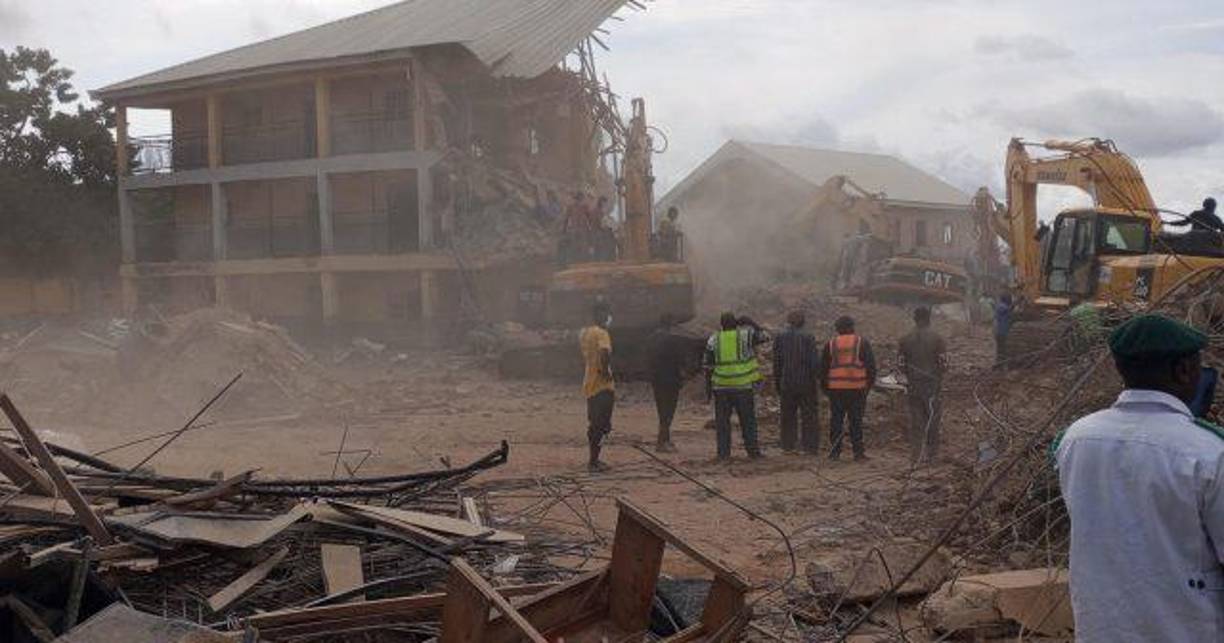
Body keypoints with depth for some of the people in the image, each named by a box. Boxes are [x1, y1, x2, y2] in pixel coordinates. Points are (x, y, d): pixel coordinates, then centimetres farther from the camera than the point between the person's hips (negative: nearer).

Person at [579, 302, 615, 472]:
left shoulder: (583, 333, 11)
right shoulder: (601, 334, -16)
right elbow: (604, 353, -32)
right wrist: (606, 372, -19)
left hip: (589, 384, 8)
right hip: (603, 386, -8)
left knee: (593, 424, 16)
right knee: (601, 426, -1)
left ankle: (593, 460, 21)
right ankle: (594, 461, 1)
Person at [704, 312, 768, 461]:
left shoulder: (713, 340, 3)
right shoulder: (745, 335, -3)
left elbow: (708, 365, 5)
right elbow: (764, 336, 11)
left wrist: (708, 385, 12)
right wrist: (751, 323, 15)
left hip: (721, 387, 1)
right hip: (744, 386, -1)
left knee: (722, 421, 6)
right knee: (748, 420, 8)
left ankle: (723, 453, 4)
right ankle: (752, 451, 10)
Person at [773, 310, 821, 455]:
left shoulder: (780, 338, -1)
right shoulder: (808, 338, -7)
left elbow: (777, 363, 2)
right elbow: (815, 362, -11)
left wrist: (777, 383, 11)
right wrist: (817, 381, -2)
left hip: (787, 383, 2)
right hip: (806, 383, -2)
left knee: (788, 416, 12)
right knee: (809, 416, 6)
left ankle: (788, 445, 13)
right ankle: (811, 447, 5)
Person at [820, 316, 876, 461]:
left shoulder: (831, 344, 6)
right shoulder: (862, 343, 2)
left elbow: (823, 368, 9)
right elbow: (871, 365, 1)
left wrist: (824, 387, 18)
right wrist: (869, 384, 11)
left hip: (835, 388, 1)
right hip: (857, 388, -1)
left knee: (836, 420, 7)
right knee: (856, 420, 2)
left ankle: (835, 451, 8)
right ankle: (858, 452, 2)